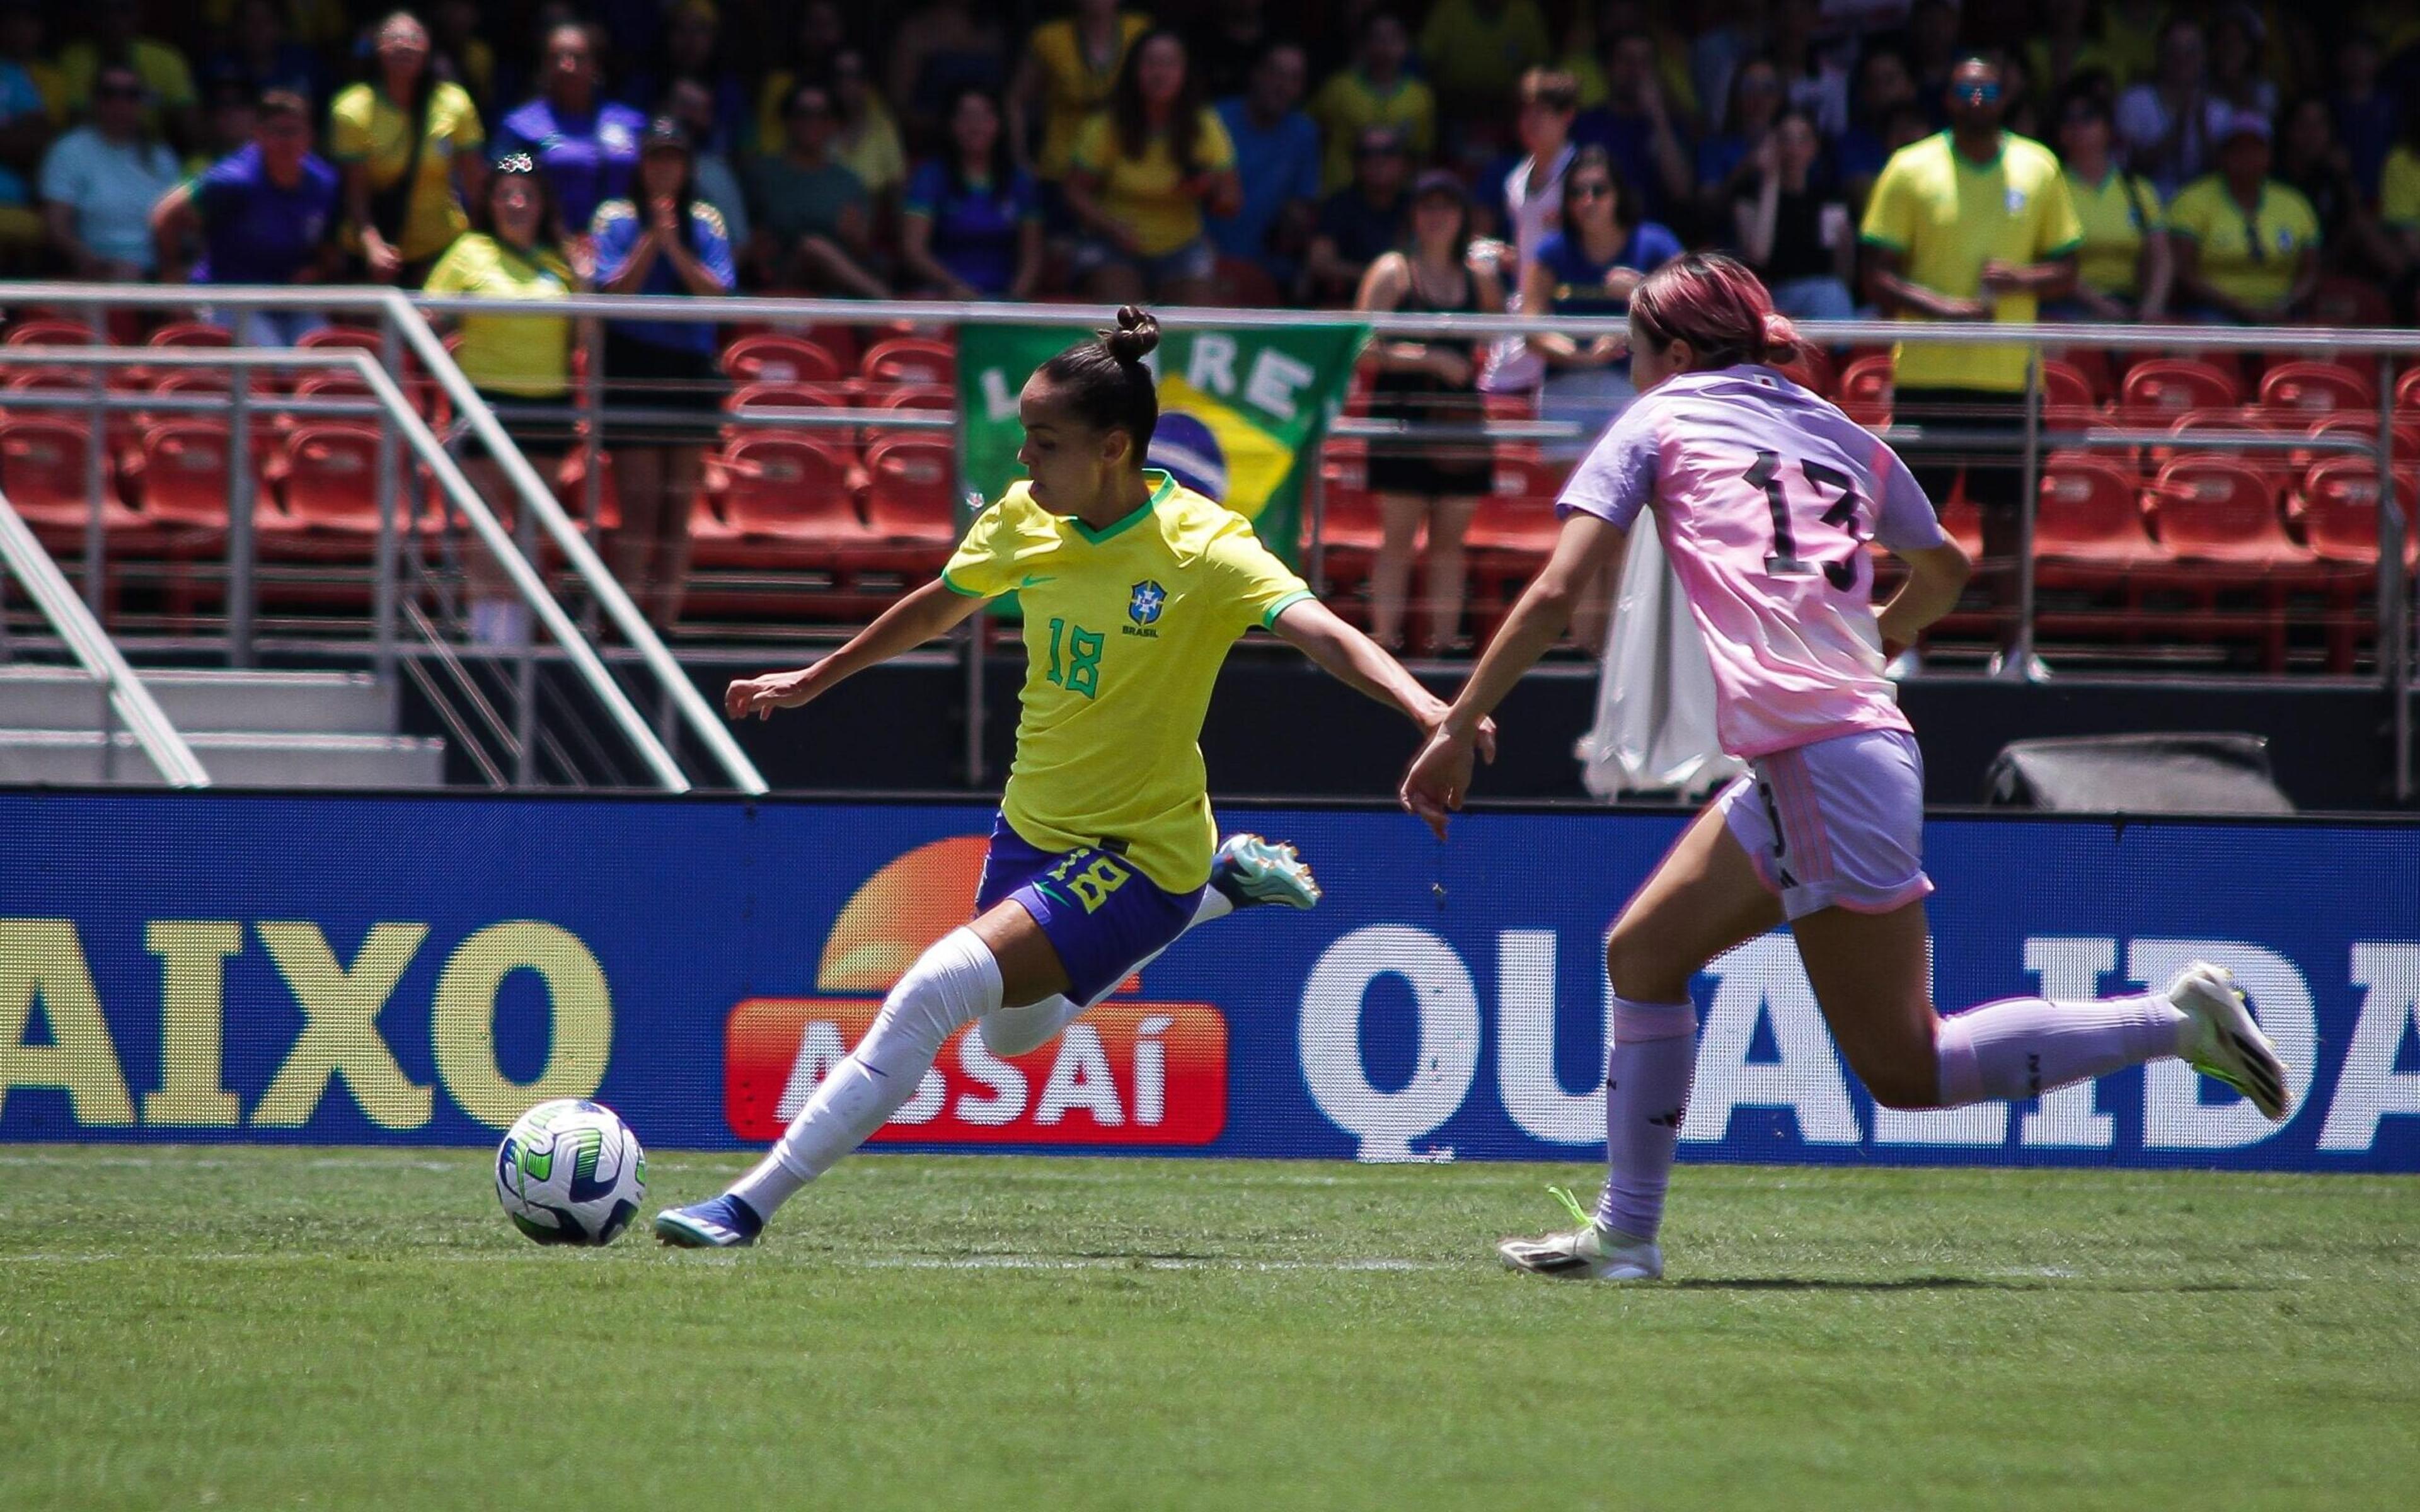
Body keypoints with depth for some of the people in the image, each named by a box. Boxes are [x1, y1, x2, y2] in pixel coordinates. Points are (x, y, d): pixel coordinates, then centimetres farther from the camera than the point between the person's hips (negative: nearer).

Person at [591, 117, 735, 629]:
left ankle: (665, 620, 6)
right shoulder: (615, 219, 4)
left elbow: (718, 293, -3)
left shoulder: (706, 223, 9)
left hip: (691, 374, 3)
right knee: (641, 498, -9)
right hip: (633, 370, -3)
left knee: (679, 504, 3)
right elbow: (614, 290, -8)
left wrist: (675, 246, -13)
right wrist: (651, 240, -13)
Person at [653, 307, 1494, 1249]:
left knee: (936, 986, -24)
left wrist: (1425, 710, -54)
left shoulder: (1204, 550, -22)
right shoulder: (1024, 519, -5)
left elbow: (1323, 633, -36)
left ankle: (756, 1202, -15)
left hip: (1139, 852, -8)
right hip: (1032, 828, 8)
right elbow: (935, 610, 15)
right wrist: (814, 681, 26)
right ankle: (1220, 885, 42)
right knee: (1008, 1034, 28)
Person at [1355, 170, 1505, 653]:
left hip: (1458, 415, 4)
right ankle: (1385, 637, -4)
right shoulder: (1393, 273, -2)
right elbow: (1367, 348, -9)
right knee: (1397, 538, -5)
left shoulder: (1479, 276, 10)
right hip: (1403, 414, -4)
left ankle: (1443, 640, 7)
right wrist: (1432, 360, -14)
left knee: (1450, 541, 5)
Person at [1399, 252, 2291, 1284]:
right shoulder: (1839, 434, 22)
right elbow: (1944, 568, 36)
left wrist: (1458, 727, 3)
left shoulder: (1658, 423, 6)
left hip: (1824, 759, -8)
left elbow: (1557, 591, -2)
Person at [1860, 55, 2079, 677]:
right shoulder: (1910, 170, 1)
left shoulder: (2038, 169, 8)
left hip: (2010, 375, 2)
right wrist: (1940, 308, -18)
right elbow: (1879, 277, -1)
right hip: (1927, 374, -2)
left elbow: (2066, 270, 12)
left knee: (2006, 510, 4)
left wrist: (2023, 280, -10)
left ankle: (2012, 649, 11)